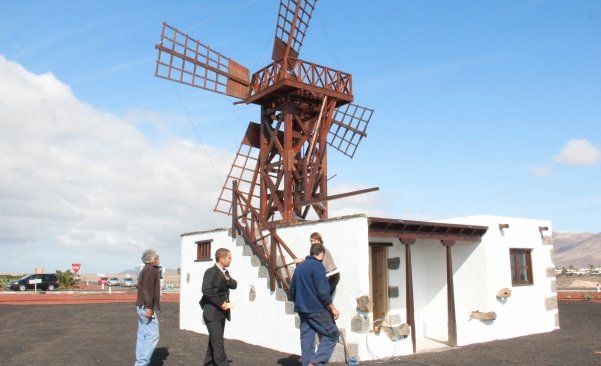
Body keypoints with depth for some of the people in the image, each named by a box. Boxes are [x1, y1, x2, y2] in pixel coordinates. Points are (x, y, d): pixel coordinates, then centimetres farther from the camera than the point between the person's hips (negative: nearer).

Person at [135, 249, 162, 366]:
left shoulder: (145, 270, 20)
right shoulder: (152, 269, -11)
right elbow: (148, 289, -21)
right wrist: (149, 307, -25)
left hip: (142, 307, 10)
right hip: (147, 308, -10)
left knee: (142, 335, 10)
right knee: (153, 335, -10)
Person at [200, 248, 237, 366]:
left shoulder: (225, 272, 13)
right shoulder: (211, 272, -15)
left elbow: (234, 285, 10)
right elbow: (206, 290, -25)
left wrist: (228, 279, -10)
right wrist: (221, 303, -21)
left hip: (221, 312, 9)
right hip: (213, 313, -9)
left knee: (214, 342, 15)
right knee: (218, 344, -7)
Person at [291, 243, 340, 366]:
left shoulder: (299, 266, 13)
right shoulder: (318, 266, -12)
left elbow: (292, 289, 19)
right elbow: (323, 291, -17)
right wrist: (333, 308, -9)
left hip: (301, 309, 8)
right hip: (316, 309, -7)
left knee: (306, 337, 10)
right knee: (332, 334, 3)